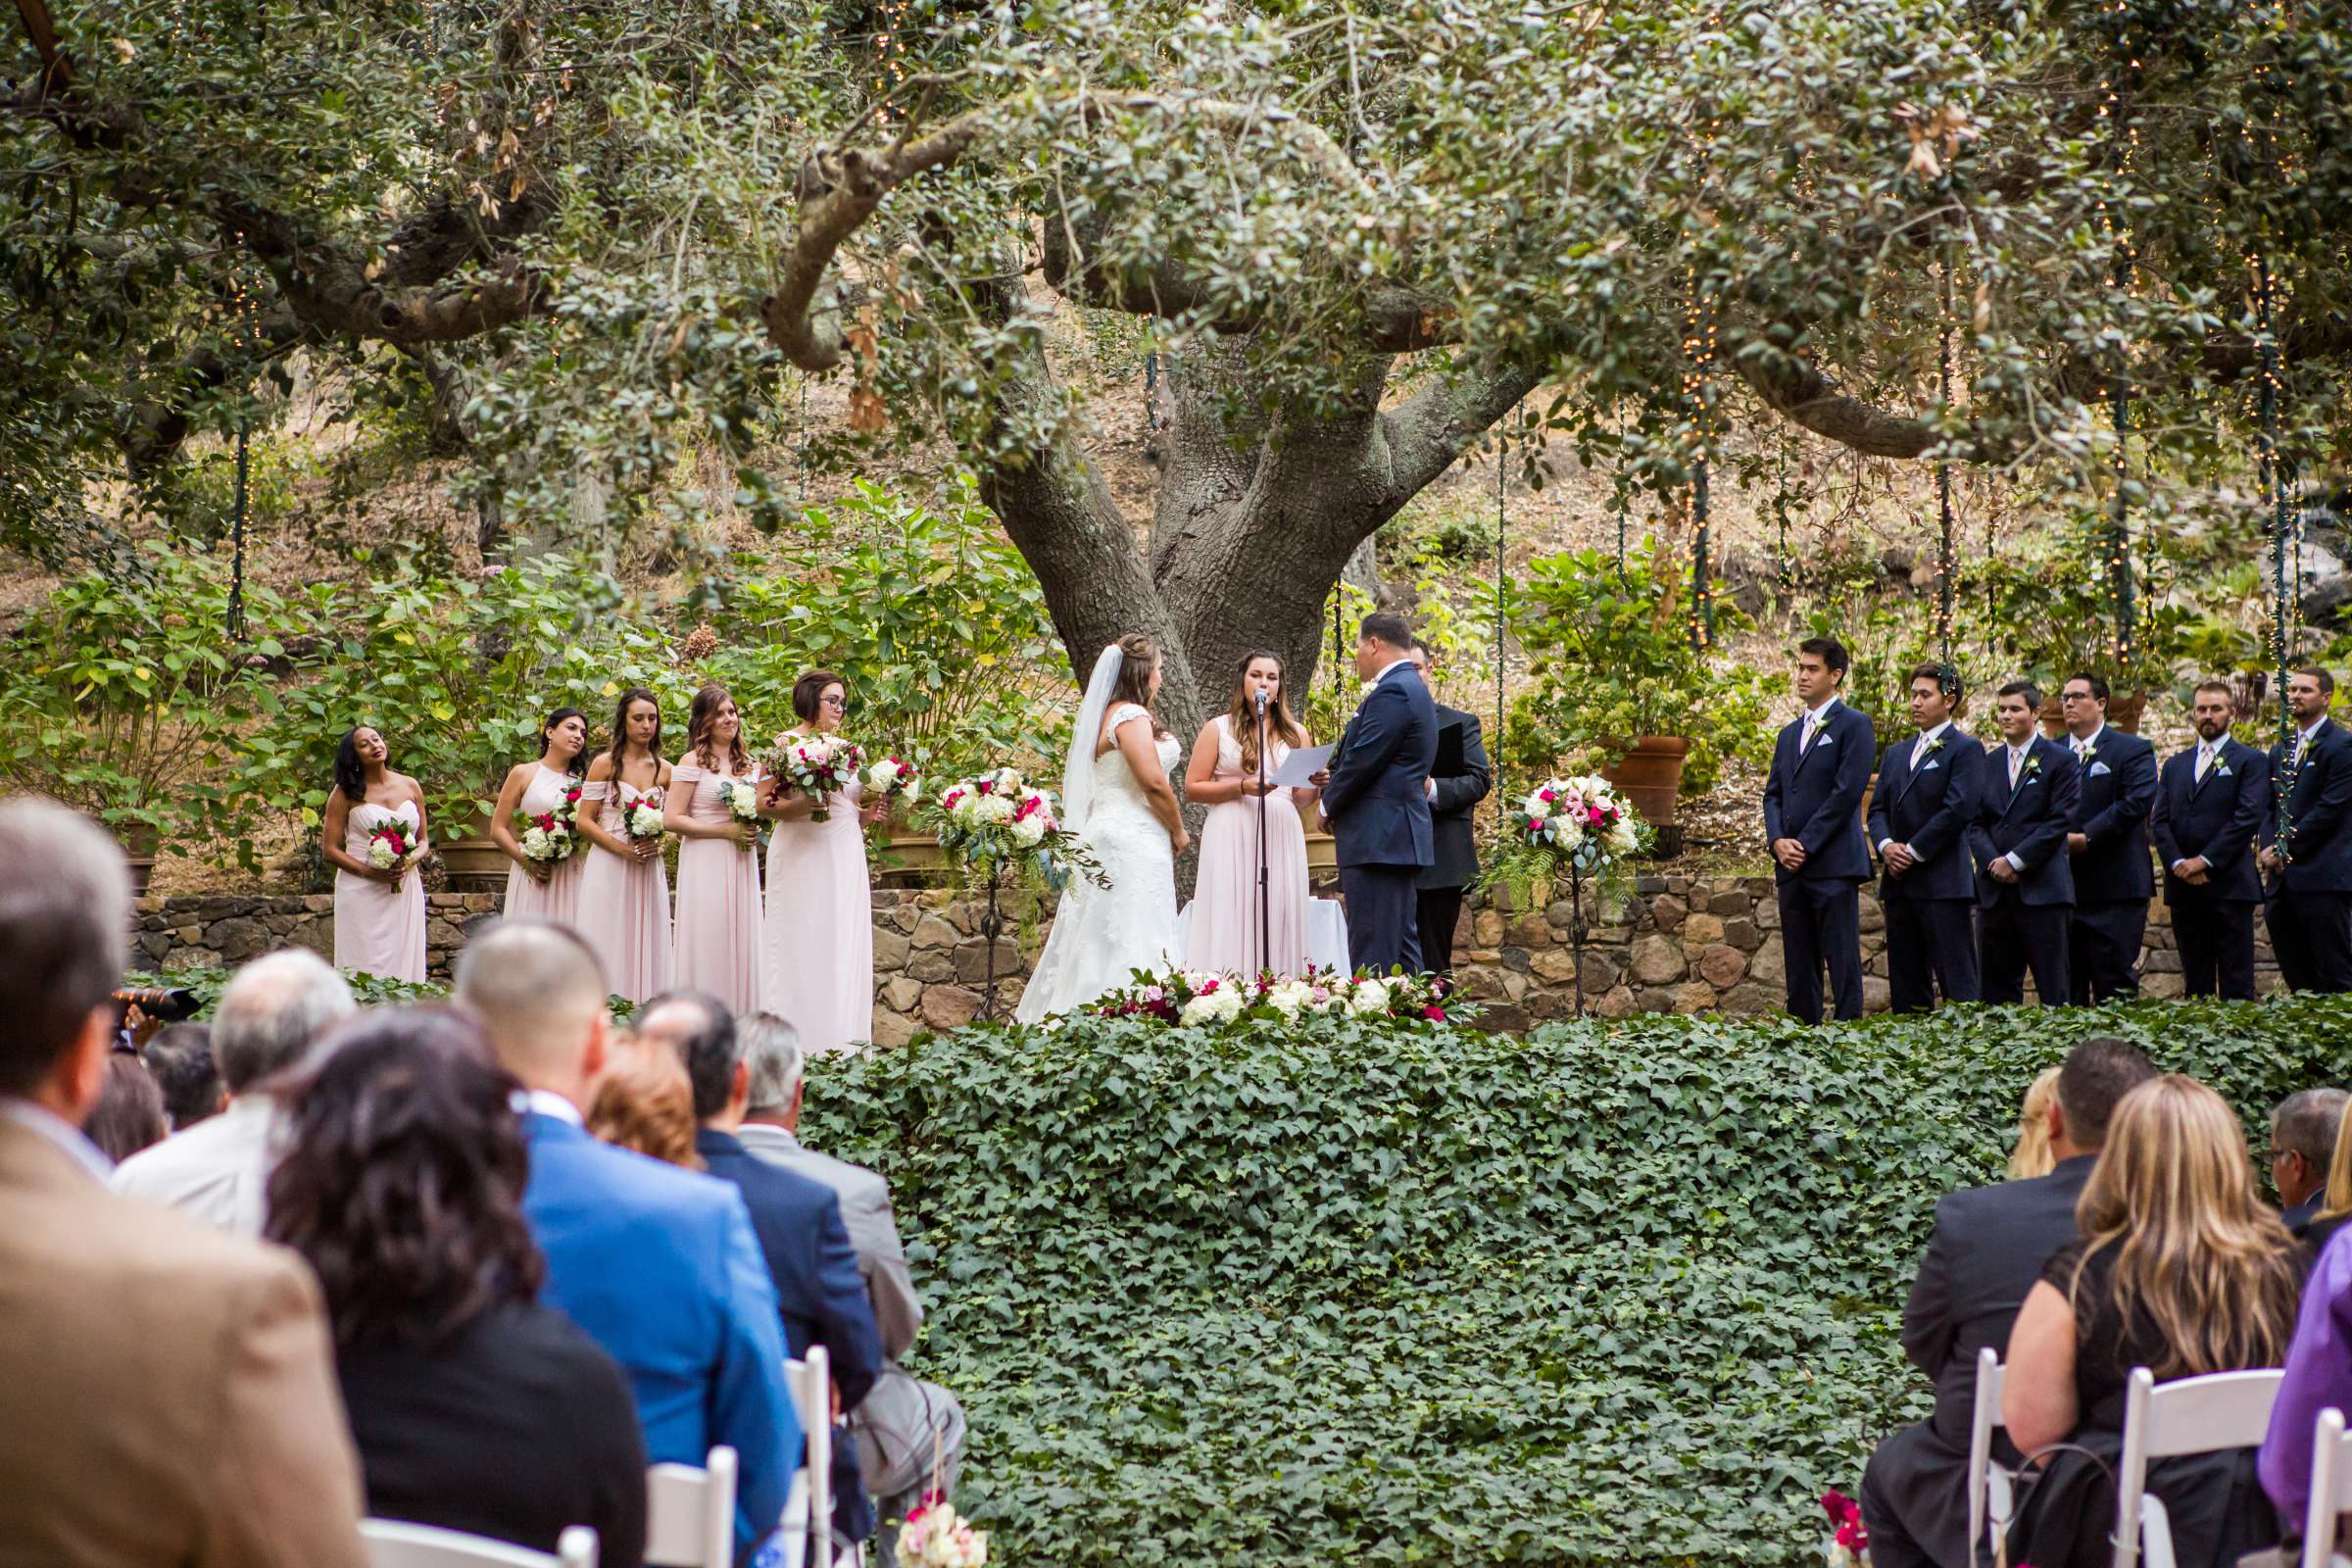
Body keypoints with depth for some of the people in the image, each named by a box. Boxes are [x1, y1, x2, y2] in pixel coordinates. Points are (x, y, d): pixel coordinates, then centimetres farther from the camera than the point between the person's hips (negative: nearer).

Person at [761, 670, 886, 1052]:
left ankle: (837, 1042, 6)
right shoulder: (787, 744, -3)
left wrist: (867, 814, 4)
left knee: (843, 946, 4)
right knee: (802, 947, -5)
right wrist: (804, 804, -25)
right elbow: (764, 804, -11)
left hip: (846, 859, 6)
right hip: (803, 857, -6)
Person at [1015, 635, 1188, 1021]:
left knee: (1098, 943, 8)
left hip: (1107, 835, 10)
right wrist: (1178, 832, -5)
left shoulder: (1105, 716, 17)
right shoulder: (1132, 716, -13)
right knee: (1130, 944, -12)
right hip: (1133, 841, -10)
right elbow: (1153, 782, -19)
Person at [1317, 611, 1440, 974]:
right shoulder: (1411, 688, 19)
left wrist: (1329, 804, -2)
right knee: (1402, 948, 12)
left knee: (1372, 956, -11)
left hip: (1377, 840, -11)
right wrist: (1336, 778, 8)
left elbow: (1363, 761, -17)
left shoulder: (1391, 692, -13)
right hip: (1400, 839, 11)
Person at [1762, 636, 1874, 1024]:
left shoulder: (1853, 726, -2)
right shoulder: (1789, 734, 21)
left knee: (1842, 962, -7)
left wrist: (1806, 845, -13)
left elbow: (1847, 793, -11)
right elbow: (1773, 793, 17)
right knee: (1798, 968, 8)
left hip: (1833, 865, -7)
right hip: (1792, 867, 7)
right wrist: (1778, 841, -2)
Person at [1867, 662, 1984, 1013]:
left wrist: (1913, 852, -12)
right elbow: (1878, 809, 15)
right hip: (1900, 884, 7)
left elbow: (1958, 809, -12)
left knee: (1959, 984, -9)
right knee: (1905, 985, 7)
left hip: (1944, 882, -7)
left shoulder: (1965, 749, -2)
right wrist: (1886, 846, -5)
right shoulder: (1897, 753, 20)